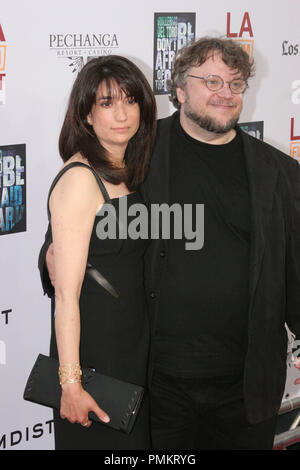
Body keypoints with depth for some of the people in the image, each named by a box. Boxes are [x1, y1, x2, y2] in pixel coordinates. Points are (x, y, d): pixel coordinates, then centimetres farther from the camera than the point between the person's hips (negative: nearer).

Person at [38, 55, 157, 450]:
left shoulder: (128, 172, 7)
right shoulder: (80, 178, -19)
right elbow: (66, 293, -22)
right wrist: (70, 382, -23)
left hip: (134, 343, 8)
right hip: (93, 347, -8)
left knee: (135, 437, 20)